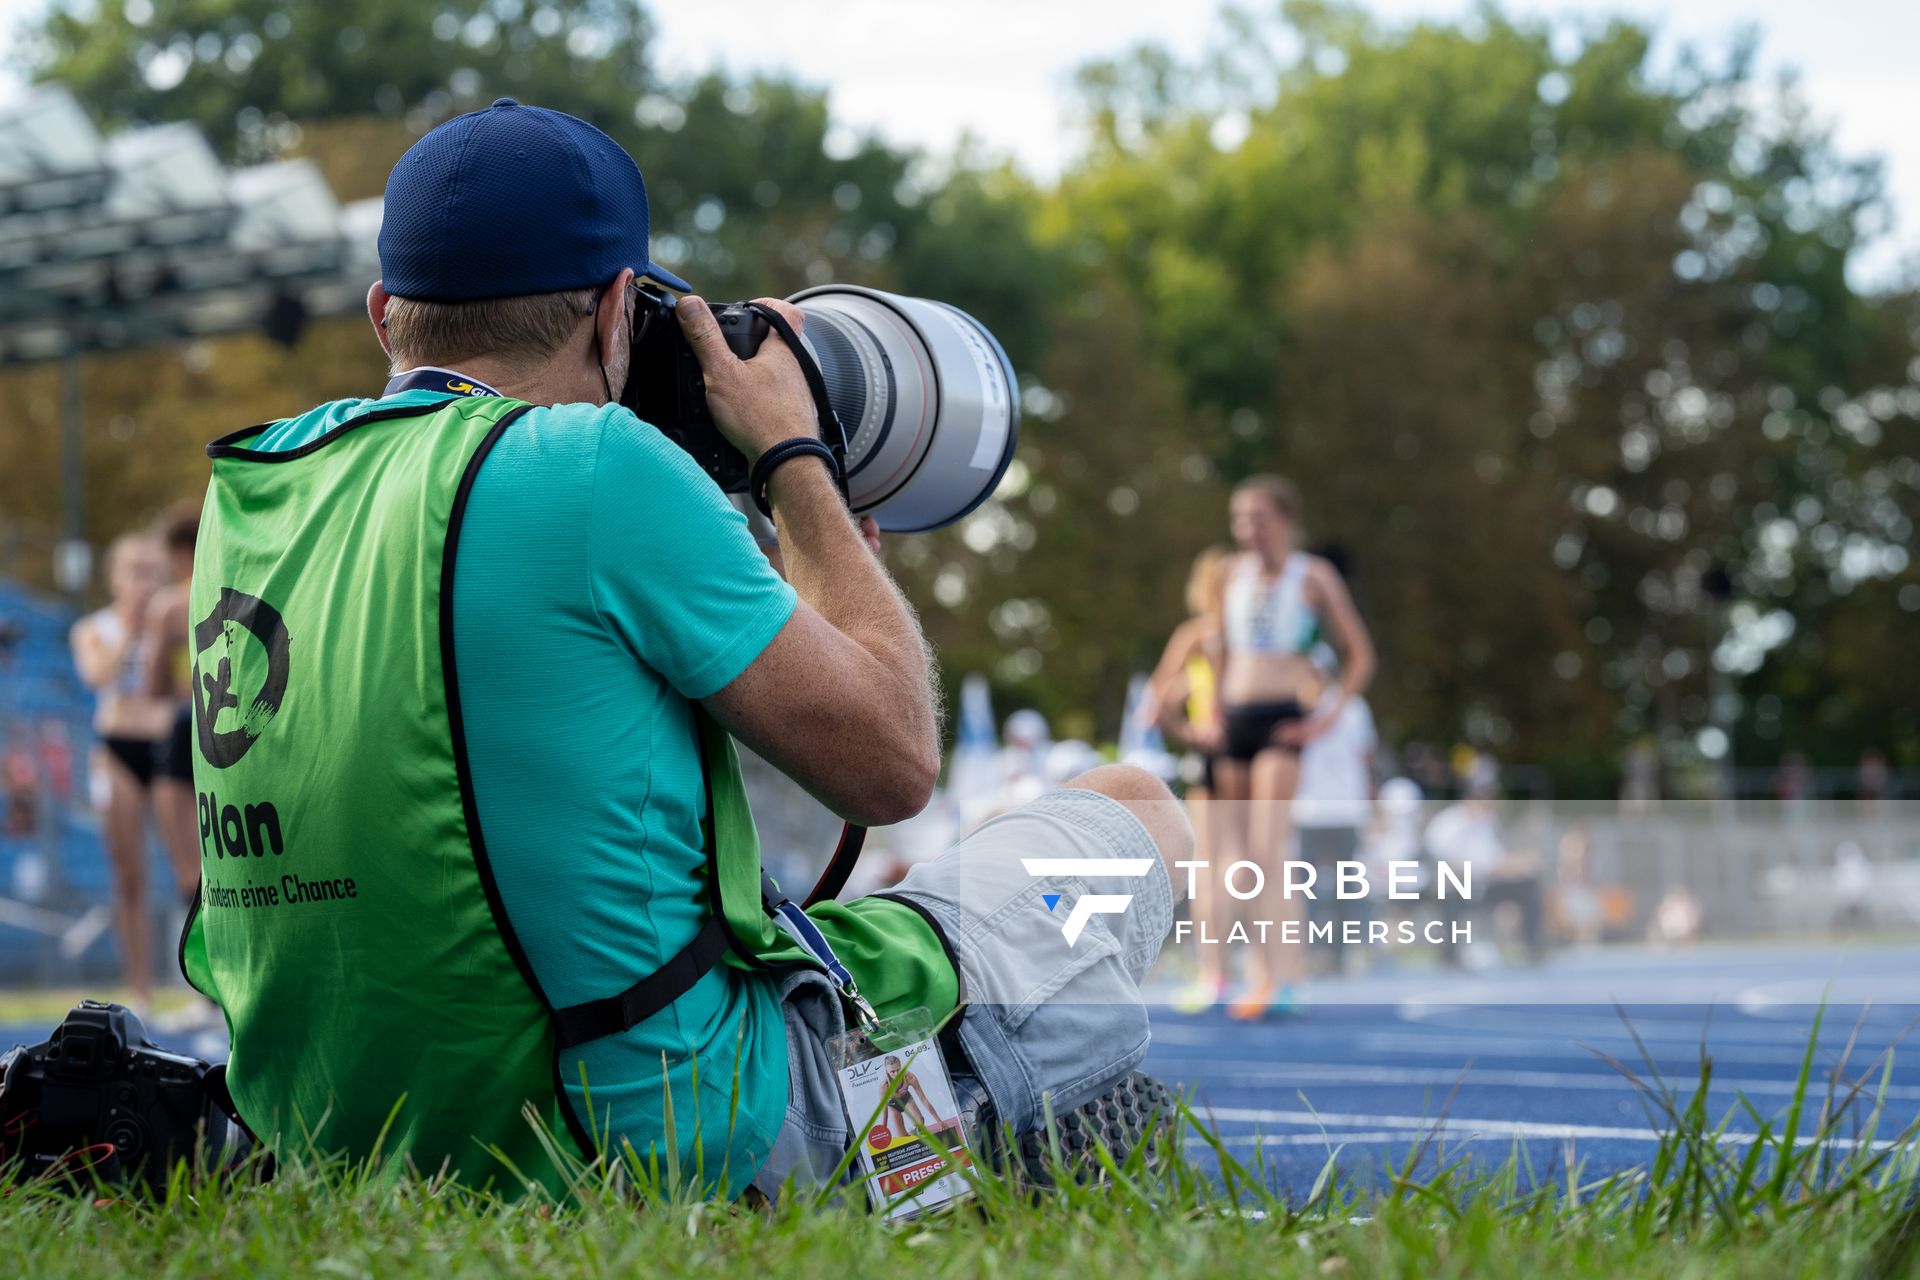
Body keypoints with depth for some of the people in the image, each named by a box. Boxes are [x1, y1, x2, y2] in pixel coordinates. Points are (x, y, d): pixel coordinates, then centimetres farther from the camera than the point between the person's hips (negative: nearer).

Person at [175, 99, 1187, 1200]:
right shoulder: (592, 464, -17)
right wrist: (793, 456, 3)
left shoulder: (251, 494, 6)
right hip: (663, 1142, -8)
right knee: (1139, 819, 12)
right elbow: (891, 764, -9)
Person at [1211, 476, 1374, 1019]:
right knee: (1237, 855, 3)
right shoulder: (1236, 572, 13)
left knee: (1267, 848, -19)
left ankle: (1279, 977, -21)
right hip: (1234, 719, 6)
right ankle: (1268, 975, 9)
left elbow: (1361, 655, 3)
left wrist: (1328, 714, -7)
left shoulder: (1314, 577, 0)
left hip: (1282, 721, -6)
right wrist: (1215, 711, 16)